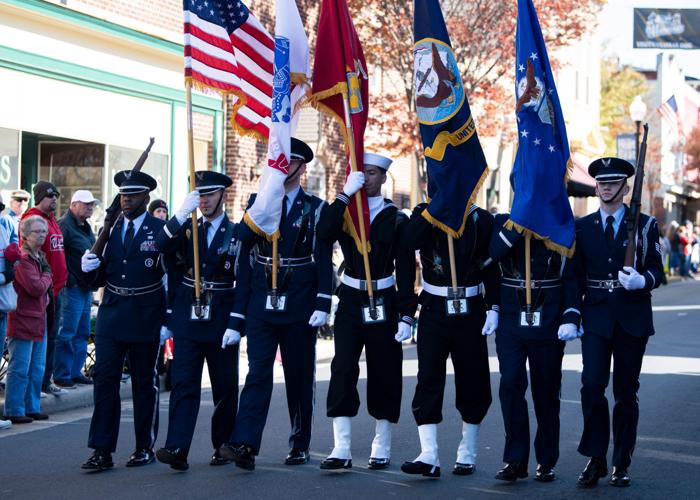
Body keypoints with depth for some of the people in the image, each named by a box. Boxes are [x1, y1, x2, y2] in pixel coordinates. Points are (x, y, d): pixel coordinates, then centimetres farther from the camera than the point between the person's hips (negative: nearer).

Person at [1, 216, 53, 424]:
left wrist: (46, 298, 6)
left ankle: (32, 408, 21)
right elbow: (36, 288, -21)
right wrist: (47, 276, -4)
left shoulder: (40, 257, 15)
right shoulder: (22, 259, -15)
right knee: (20, 369, -5)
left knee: (37, 368, 13)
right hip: (23, 320, -9)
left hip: (38, 319, 9)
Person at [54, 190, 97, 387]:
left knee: (82, 333, 12)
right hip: (73, 288, -9)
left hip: (86, 288, 9)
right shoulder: (64, 225, -12)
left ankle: (75, 371, 19)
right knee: (67, 334, -6)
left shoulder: (85, 227, 17)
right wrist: (69, 280, -18)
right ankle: (61, 375, -1)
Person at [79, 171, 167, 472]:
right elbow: (100, 279, 12)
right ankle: (102, 451, -5)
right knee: (105, 378, -5)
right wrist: (90, 268, -11)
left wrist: (168, 319, -10)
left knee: (144, 383, 7)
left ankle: (145, 447, 18)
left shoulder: (161, 230, -3)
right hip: (111, 316, 3)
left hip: (146, 319, -3)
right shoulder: (110, 229, 9)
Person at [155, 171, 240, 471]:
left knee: (225, 387, 8)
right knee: (183, 384, -7)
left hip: (221, 319, -1)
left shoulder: (236, 233, 2)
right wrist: (182, 214, -22)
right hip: (187, 318, 1)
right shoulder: (187, 228, 9)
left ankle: (223, 446, 21)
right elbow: (162, 246, -11)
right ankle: (177, 449, -15)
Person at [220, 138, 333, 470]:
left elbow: (323, 260, -1)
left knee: (300, 376, 7)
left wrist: (322, 304, -11)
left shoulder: (316, 208, 3)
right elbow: (244, 253, 5)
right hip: (261, 304, 1)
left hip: (299, 306, -1)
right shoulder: (257, 202, 9)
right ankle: (244, 445, -18)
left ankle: (300, 444, 18)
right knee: (258, 373, -8)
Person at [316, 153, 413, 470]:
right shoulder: (343, 211, 6)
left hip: (383, 303, 0)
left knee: (384, 373, 5)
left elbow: (406, 269, 0)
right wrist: (345, 194, -20)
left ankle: (382, 447, 17)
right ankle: (341, 449, -10)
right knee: (342, 370, -9)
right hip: (350, 301, 1)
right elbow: (323, 234, -17)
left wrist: (405, 313, -6)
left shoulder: (396, 218, 2)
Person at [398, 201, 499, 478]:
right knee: (428, 379, -9)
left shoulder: (481, 219, 3)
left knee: (472, 382, 7)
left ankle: (467, 454, 22)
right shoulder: (424, 213, 2)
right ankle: (429, 456, -12)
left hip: (470, 312, 1)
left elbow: (492, 267, 4)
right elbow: (407, 244, -18)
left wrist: (493, 308, -5)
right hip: (434, 310, -1)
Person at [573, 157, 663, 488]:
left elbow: (657, 271, 2)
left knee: (626, 392, 5)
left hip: (632, 318, 0)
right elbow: (576, 274, 10)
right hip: (596, 316, 0)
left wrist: (641, 281, -21)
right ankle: (596, 459, -4)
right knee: (592, 384, -13)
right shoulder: (582, 227, 9)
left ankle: (621, 464, 14)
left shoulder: (644, 225, 5)